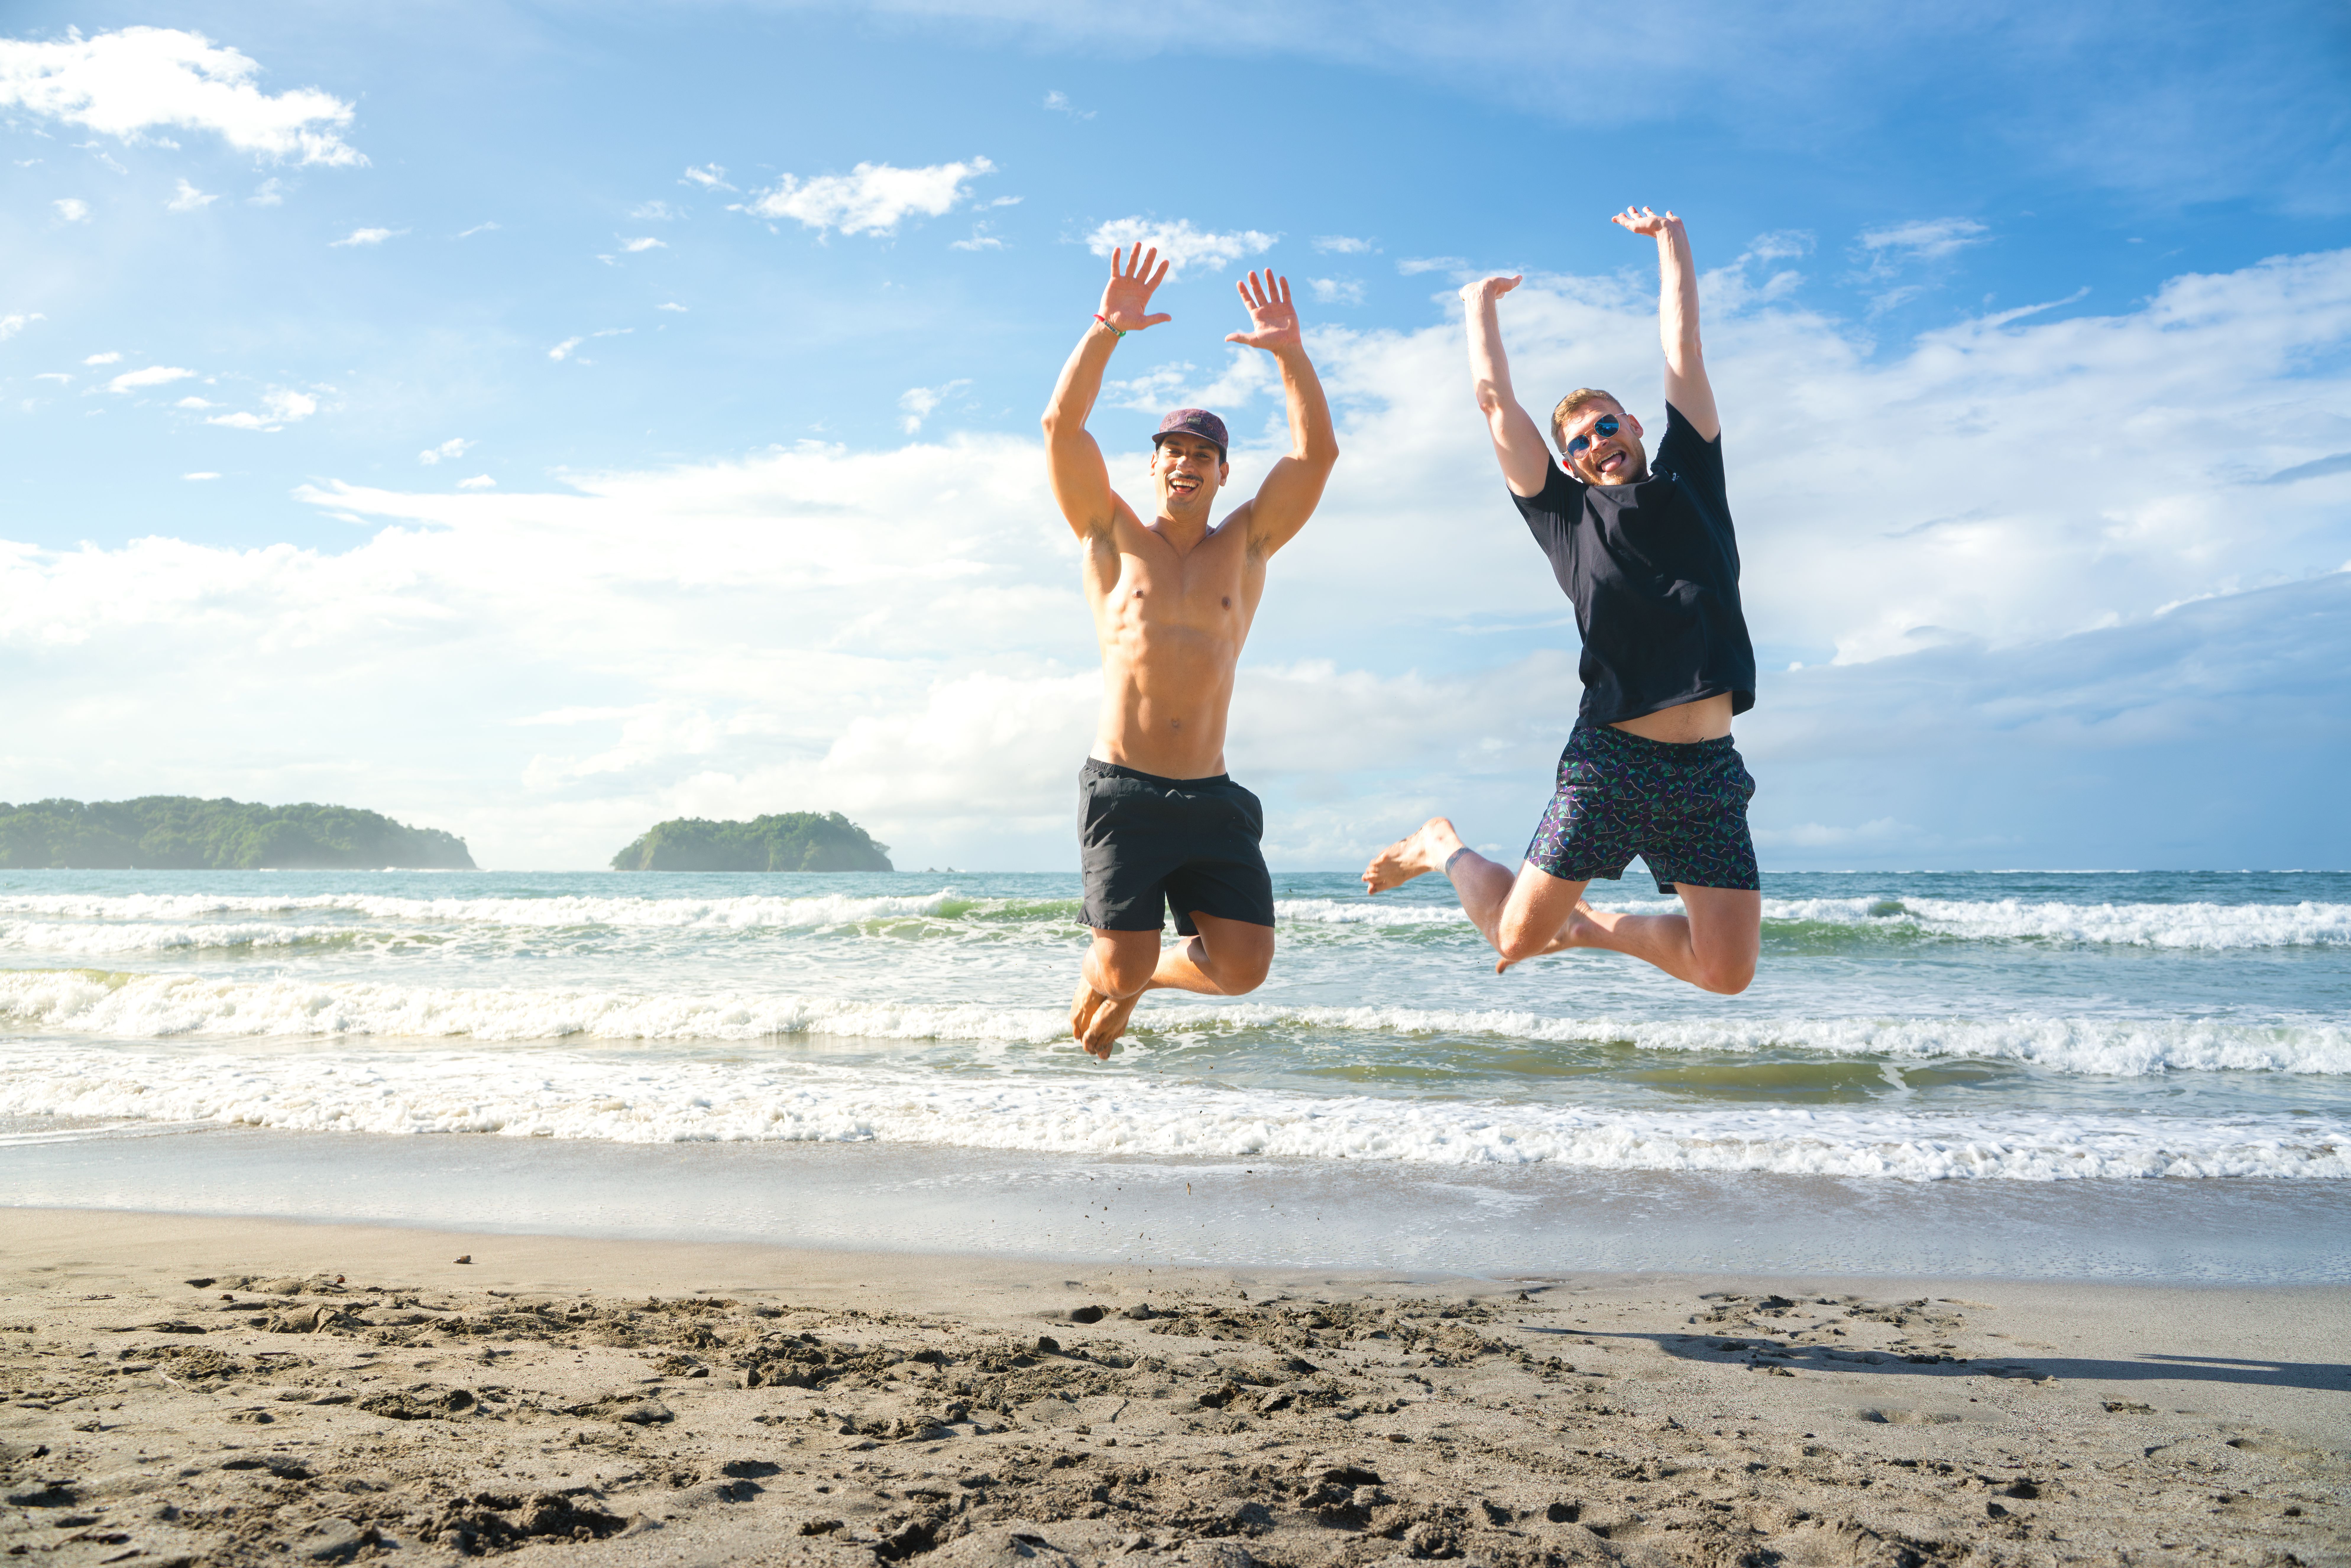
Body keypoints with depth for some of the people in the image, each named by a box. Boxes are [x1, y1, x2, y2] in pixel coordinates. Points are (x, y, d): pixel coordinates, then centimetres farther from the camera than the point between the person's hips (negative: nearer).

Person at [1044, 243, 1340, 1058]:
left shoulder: (1246, 545, 13)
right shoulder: (1113, 538, 8)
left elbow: (1318, 452, 3)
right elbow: (1061, 427, -3)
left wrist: (1289, 352, -6)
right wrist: (1107, 331, -11)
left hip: (1211, 797, 3)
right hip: (1122, 790, -2)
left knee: (1243, 966, -6)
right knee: (1121, 965, -6)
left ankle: (1140, 973, 27)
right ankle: (1099, 981, 33)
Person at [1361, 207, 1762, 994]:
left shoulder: (1690, 479, 15)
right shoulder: (1566, 515, 9)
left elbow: (1683, 348, 17)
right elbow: (1494, 398, 11)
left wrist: (1670, 238, 26)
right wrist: (1482, 303, 25)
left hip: (1711, 770, 2)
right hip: (1611, 759, -2)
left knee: (1727, 972, -2)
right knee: (1517, 934, -1)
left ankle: (1592, 927, 25)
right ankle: (1444, 846, 31)